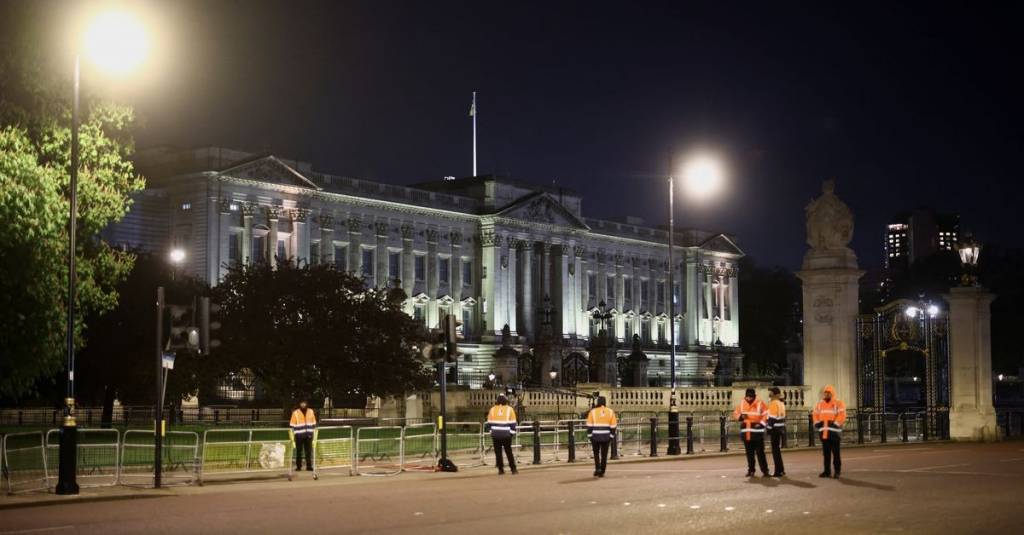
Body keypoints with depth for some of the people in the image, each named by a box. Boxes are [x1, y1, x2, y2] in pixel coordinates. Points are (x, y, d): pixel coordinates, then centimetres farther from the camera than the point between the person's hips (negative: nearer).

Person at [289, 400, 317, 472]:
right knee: (299, 451, 2)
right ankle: (298, 466, 10)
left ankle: (309, 466, 7)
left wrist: (313, 432, 7)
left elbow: (314, 424, 12)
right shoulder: (295, 413, -4)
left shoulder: (310, 412, 7)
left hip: (308, 435, 2)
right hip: (299, 435, -2)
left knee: (309, 451, 3)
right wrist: (293, 435, -8)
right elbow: (292, 425, -3)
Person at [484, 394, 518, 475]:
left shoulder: (492, 409, 3)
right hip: (506, 435, -1)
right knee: (509, 452, 9)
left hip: (495, 435, 1)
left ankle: (501, 470, 6)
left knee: (498, 452, 8)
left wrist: (491, 431, 14)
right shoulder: (509, 409, -2)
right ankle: (513, 469, 10)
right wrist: (512, 433, 6)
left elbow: (489, 423, 5)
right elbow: (513, 424, -2)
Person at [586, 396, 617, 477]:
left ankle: (597, 469, 3)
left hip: (595, 437, -1)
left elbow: (589, 425, -5)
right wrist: (611, 437, 8)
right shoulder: (610, 412, 3)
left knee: (596, 453, 16)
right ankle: (601, 472, 8)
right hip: (606, 437, 1)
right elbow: (613, 426, 2)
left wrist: (589, 436, 1)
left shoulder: (593, 412, -4)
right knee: (604, 455, 8)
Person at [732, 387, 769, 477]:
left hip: (757, 433, -4)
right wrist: (741, 416, -7)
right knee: (749, 453, 10)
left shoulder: (760, 404, -3)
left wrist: (761, 423, -14)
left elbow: (766, 415, -4)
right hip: (746, 432, 4)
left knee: (760, 452, -6)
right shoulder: (742, 404, 10)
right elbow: (735, 414, 13)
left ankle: (765, 470, -3)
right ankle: (751, 470, 17)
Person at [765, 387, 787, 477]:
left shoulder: (773, 403, -13)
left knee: (775, 450, -4)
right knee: (778, 449, 17)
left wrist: (769, 428, -15)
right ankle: (781, 470, 23)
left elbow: (772, 418, -18)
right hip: (781, 428, 9)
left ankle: (778, 471, -3)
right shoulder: (781, 403, 14)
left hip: (775, 429, -9)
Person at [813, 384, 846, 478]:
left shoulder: (838, 404, -4)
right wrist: (817, 424, 5)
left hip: (834, 433, -5)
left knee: (836, 453, -3)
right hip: (823, 432, 5)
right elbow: (816, 415, 19)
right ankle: (827, 471, 16)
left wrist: (835, 424, -17)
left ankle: (837, 472, 0)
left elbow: (841, 416, -11)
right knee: (826, 453, 10)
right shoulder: (820, 404, 13)